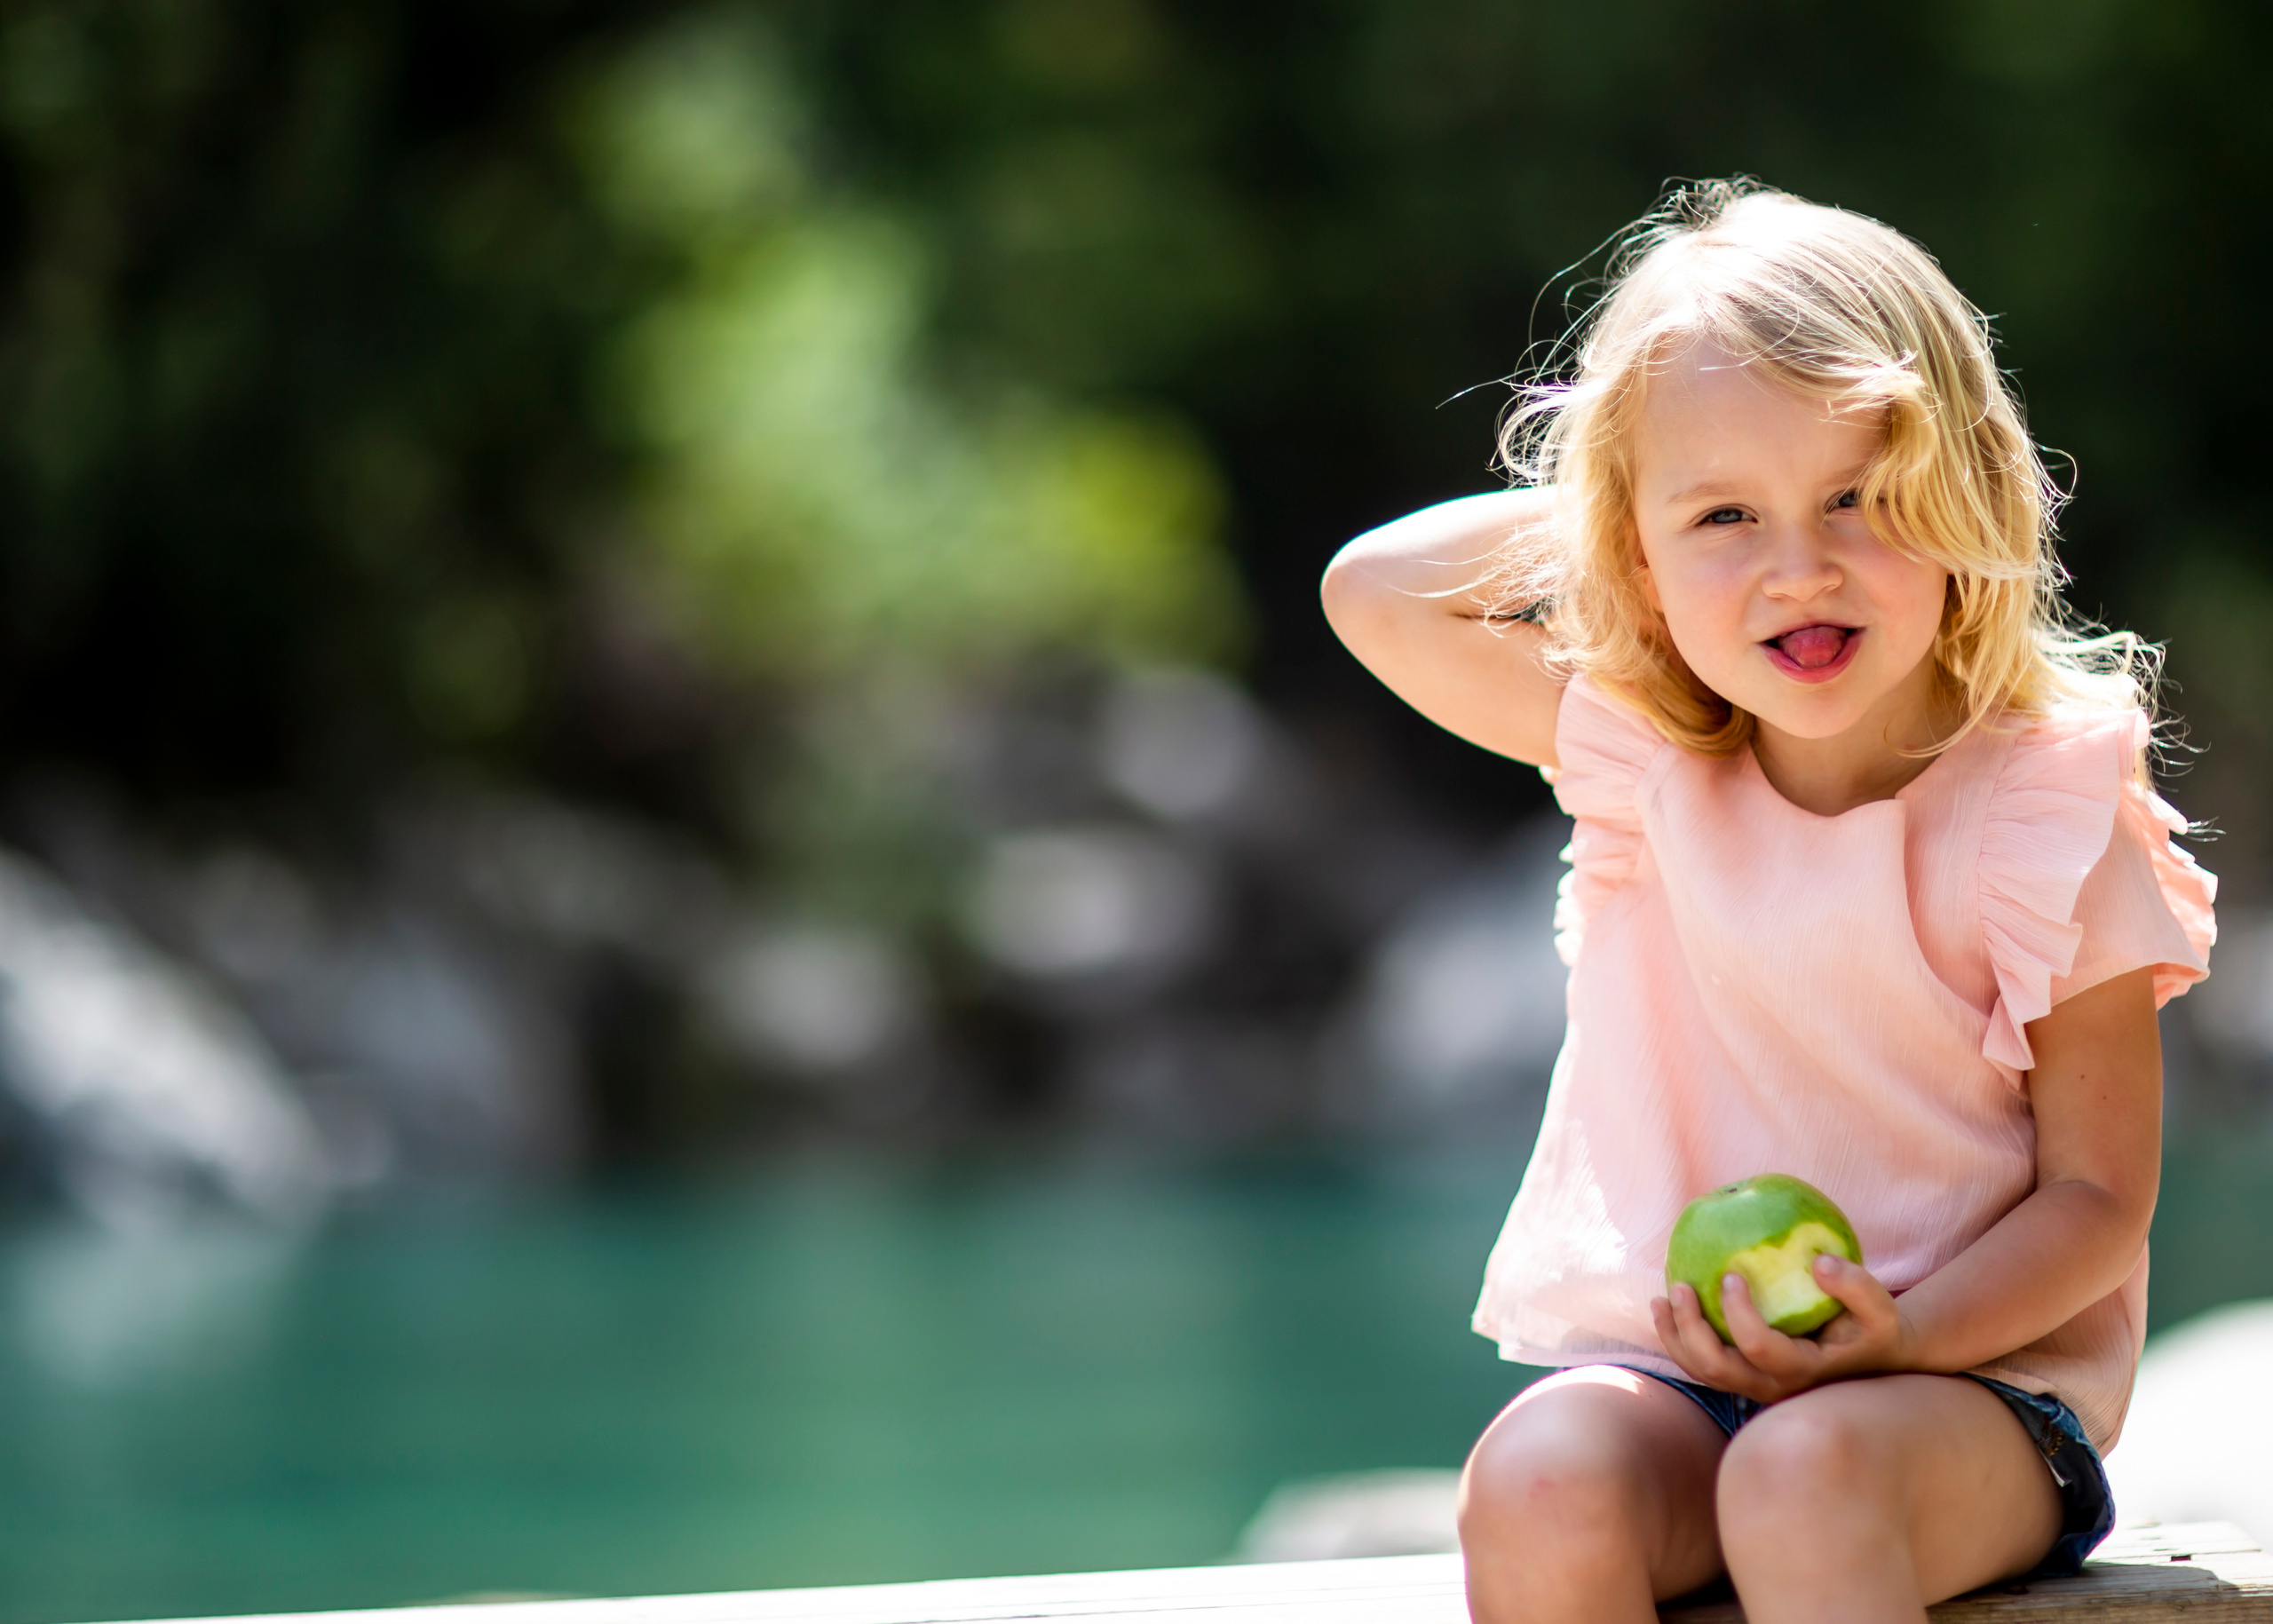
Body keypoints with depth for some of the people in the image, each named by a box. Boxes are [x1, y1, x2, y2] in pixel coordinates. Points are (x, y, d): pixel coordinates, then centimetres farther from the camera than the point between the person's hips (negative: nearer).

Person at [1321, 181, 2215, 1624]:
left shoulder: (2045, 812, -7)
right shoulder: (1644, 759, 6)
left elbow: (2099, 1194, -6)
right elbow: (1376, 593, 15)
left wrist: (1898, 1338, -23)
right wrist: (1605, 499, 9)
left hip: (1980, 1363, -3)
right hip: (1666, 1369, 4)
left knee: (1804, 1474, -36)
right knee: (1534, 1488, -29)